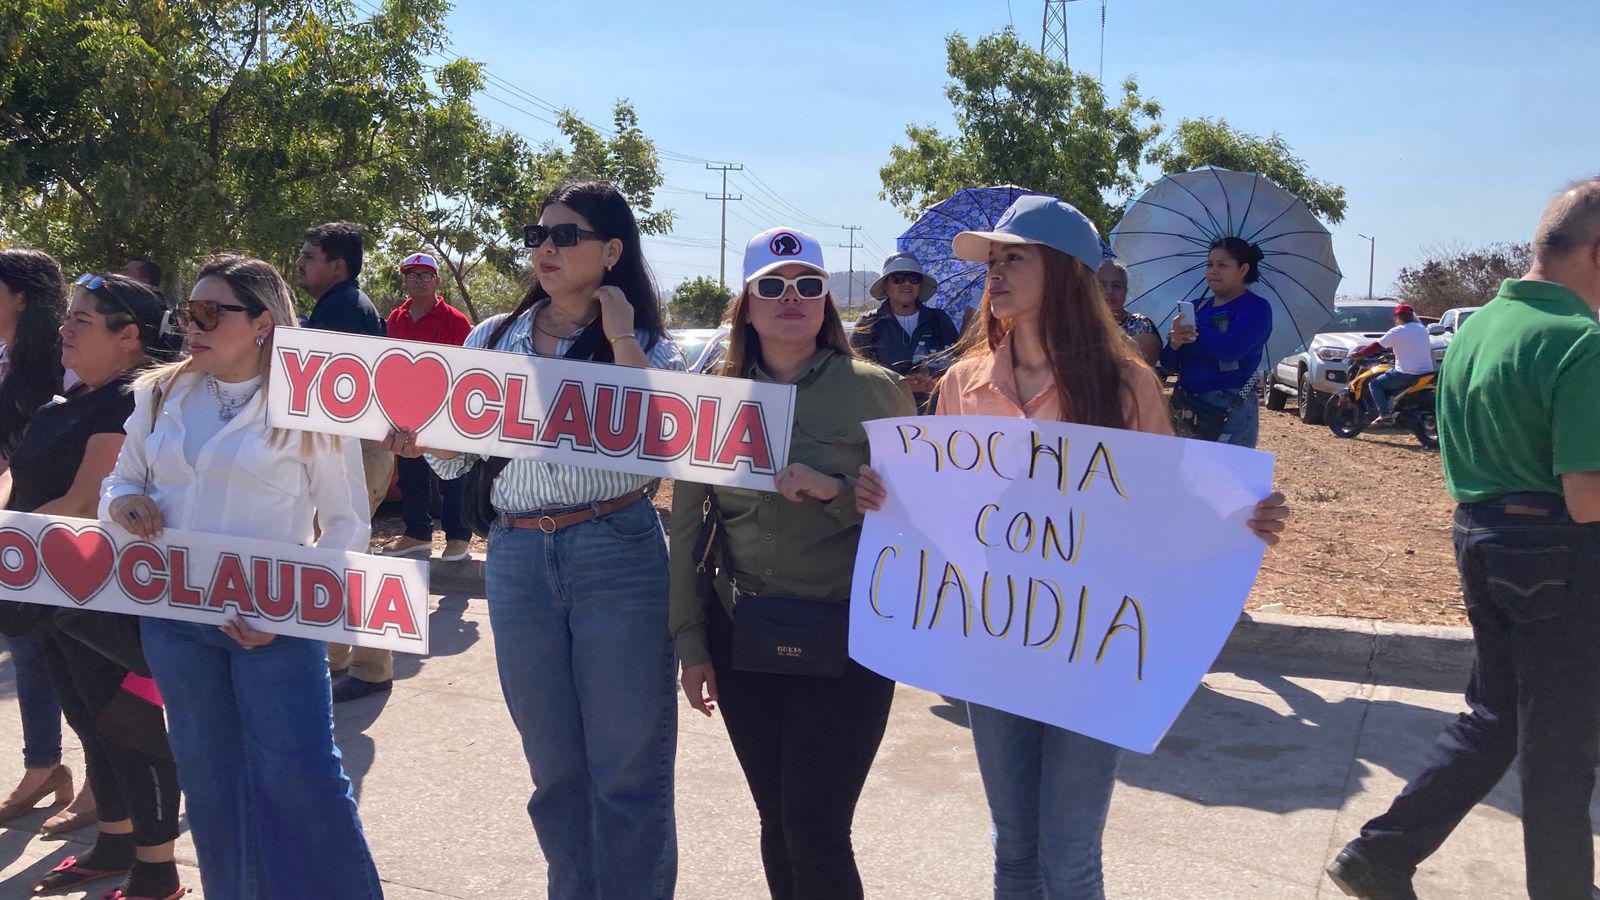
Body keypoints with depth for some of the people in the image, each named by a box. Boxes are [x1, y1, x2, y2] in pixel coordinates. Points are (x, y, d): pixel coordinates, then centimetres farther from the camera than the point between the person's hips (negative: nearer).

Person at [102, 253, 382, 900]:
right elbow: (120, 480, 19)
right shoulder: (159, 396, 8)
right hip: (172, 613, 5)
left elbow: (347, 524, -4)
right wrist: (124, 502, -6)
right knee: (209, 784, 14)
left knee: (300, 779, -8)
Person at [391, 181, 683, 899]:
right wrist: (420, 441, -7)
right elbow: (456, 456, 14)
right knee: (555, 767, 13)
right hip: (517, 558, 3)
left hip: (617, 555, -3)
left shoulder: (650, 348, 2)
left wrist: (621, 341, -12)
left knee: (628, 769, 1)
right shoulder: (493, 338, 11)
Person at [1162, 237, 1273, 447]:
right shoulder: (1198, 308, 14)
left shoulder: (1255, 308, -3)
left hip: (1230, 409, -6)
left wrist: (1193, 330, -9)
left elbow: (1230, 348, -22)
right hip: (1187, 408, 6)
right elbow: (1168, 364, 8)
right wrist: (1174, 344, -15)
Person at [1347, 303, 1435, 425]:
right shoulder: (1422, 329, 12)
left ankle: (1385, 415, -8)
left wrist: (1357, 354, 3)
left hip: (1407, 374, -8)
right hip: (1427, 371, 8)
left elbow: (1376, 346, -7)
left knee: (1375, 384, 5)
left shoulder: (1397, 331, -8)